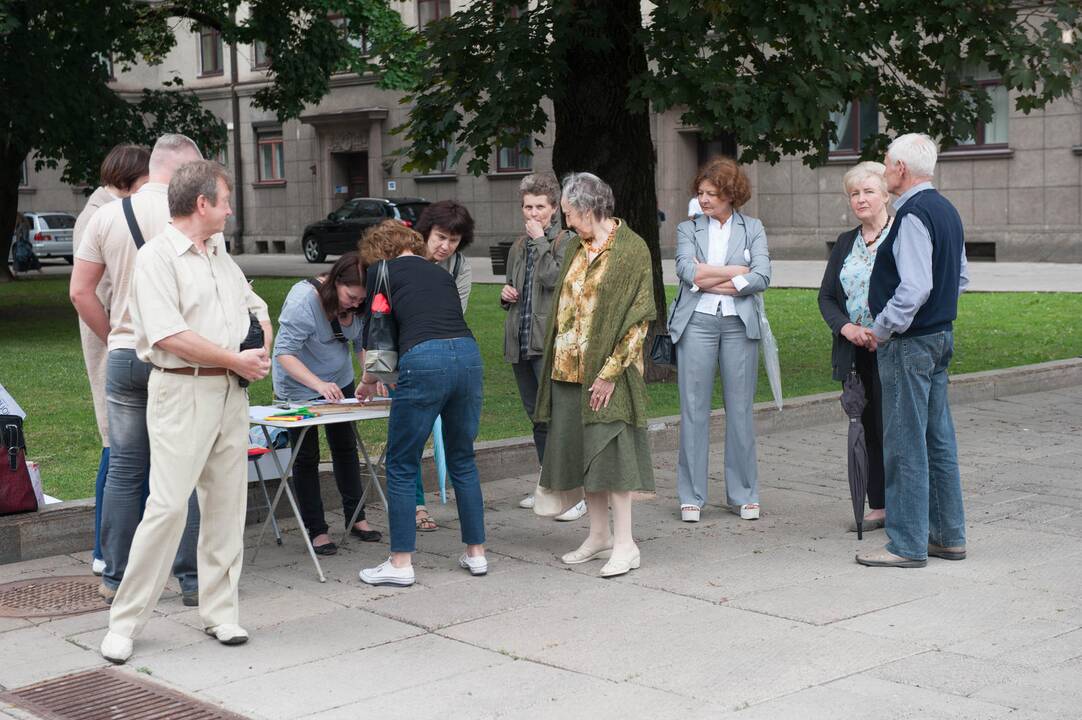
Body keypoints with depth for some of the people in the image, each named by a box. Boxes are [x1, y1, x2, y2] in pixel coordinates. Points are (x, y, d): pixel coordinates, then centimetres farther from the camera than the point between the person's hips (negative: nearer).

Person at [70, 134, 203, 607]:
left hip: (123, 356, 4)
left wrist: (114, 337, 14)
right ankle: (192, 578, 8)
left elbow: (80, 292, 6)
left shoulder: (105, 216, 5)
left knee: (124, 467, 10)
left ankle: (116, 577, 16)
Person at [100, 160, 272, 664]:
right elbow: (169, 336, -18)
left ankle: (220, 611, 16)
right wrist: (236, 359, -13)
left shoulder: (220, 256, 17)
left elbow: (255, 307, 28)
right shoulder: (156, 258, -8)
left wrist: (262, 350, 7)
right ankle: (125, 621, -1)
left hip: (231, 393, 8)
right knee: (168, 505, -10)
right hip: (183, 393, -7)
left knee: (227, 504, 8)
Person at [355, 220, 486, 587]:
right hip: (468, 353, 5)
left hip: (424, 360, -5)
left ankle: (400, 563, 9)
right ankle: (476, 552, 23)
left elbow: (373, 332, 13)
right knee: (463, 461, 19)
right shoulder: (440, 273, 28)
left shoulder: (382, 271, 13)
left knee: (402, 466, 7)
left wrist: (369, 380, 31)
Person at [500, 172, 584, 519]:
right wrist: (506, 294, 7)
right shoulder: (518, 247, 18)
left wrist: (541, 241, -12)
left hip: (550, 343, -8)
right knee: (537, 418, 13)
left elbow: (553, 278, -20)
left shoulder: (565, 241, -3)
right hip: (520, 343, 8)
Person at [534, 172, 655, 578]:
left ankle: (624, 544, 0)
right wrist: (555, 362, 9)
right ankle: (599, 536, 20)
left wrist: (609, 372, -17)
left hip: (606, 372, -7)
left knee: (608, 450, -8)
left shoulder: (631, 249, -9)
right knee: (579, 451, 10)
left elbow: (639, 317, -13)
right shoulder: (575, 246, 12)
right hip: (568, 370, 7)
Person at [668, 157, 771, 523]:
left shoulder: (752, 229, 9)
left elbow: (762, 277, -6)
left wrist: (710, 280, -9)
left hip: (739, 324, 0)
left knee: (740, 409, 4)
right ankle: (691, 496, 7)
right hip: (697, 323, 0)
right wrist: (738, 271, -8)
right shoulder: (688, 229, 9)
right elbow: (687, 271, -9)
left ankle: (743, 494, 14)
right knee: (694, 409, 0)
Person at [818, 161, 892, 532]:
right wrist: (844, 326, -6)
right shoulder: (845, 243, 14)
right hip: (855, 350, 6)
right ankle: (878, 507, 18)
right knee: (868, 429, 10)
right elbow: (826, 296, 13)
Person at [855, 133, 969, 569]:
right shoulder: (946, 211, 13)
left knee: (905, 445, -4)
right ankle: (948, 536, 21)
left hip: (909, 344, -10)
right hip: (940, 336, 10)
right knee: (938, 440, 14)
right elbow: (961, 278, 20)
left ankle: (908, 544, 1)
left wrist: (881, 330, -15)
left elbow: (915, 288, -25)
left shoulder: (913, 215, -18)